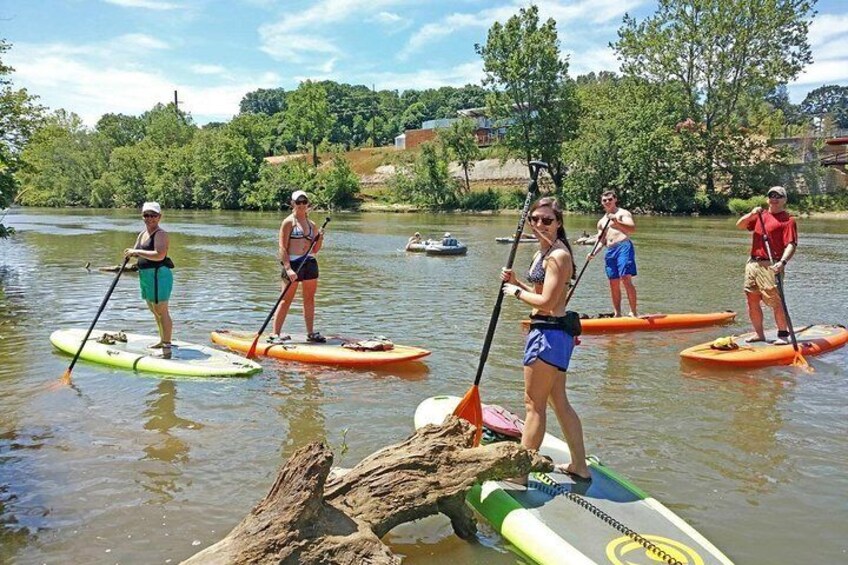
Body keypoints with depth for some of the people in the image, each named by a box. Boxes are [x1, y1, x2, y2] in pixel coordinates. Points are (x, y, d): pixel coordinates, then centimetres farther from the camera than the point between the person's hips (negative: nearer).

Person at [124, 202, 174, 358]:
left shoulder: (161, 234, -14)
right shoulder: (142, 234, 15)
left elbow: (159, 255, -28)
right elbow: (137, 253, 18)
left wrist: (137, 252, -23)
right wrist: (131, 252, -5)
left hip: (159, 275, -10)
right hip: (146, 276, 10)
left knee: (161, 311, -8)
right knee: (154, 310, 19)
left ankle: (167, 346, -5)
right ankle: (163, 340, 33)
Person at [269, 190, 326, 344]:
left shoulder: (312, 224, 14)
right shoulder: (288, 222, -3)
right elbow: (283, 247, -10)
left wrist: (320, 238, -2)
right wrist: (288, 268, -19)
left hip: (310, 263, 6)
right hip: (293, 263, -6)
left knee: (309, 299, 11)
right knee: (287, 299, -4)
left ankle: (310, 333, 21)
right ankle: (275, 334, 1)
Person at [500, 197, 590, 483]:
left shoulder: (557, 255, -17)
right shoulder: (545, 251, 14)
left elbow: (546, 302, -22)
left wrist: (516, 291, -8)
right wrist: (516, 282, 7)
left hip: (548, 334, -11)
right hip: (555, 333, 11)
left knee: (534, 405, -2)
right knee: (560, 403, 18)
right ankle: (579, 466, 30)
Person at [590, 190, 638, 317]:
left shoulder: (623, 213, 4)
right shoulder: (601, 221, 24)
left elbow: (632, 228, -12)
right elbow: (601, 241, 24)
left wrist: (617, 222, -26)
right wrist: (594, 252, 6)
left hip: (623, 246, -7)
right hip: (610, 251, 7)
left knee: (626, 279, -17)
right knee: (613, 283, 5)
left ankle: (634, 312, -16)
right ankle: (617, 314, 11)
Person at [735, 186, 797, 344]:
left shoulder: (788, 220, -1)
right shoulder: (760, 215, 18)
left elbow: (791, 245, -11)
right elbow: (740, 225, 11)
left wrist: (782, 262, -26)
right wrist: (751, 214, -7)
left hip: (770, 266, -6)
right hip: (752, 264, 6)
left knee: (775, 301, -10)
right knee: (752, 302, 8)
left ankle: (783, 334, 1)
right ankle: (759, 333, 20)